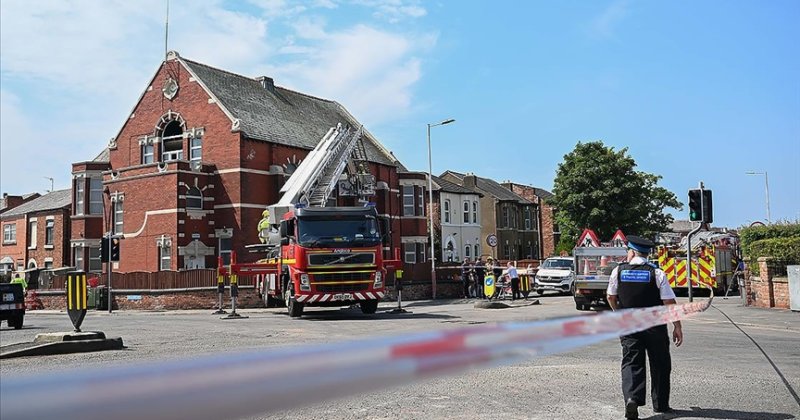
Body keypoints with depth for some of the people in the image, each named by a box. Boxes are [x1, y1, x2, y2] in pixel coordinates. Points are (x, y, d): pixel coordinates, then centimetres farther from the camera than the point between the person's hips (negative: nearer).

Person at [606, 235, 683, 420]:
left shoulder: (618, 271, -1)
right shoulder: (657, 273, -7)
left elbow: (611, 297, 8)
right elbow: (669, 302, -9)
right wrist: (677, 327, -2)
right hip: (655, 326, 0)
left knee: (631, 362, -1)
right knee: (660, 365, 15)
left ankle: (631, 398, -23)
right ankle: (661, 404, 24)